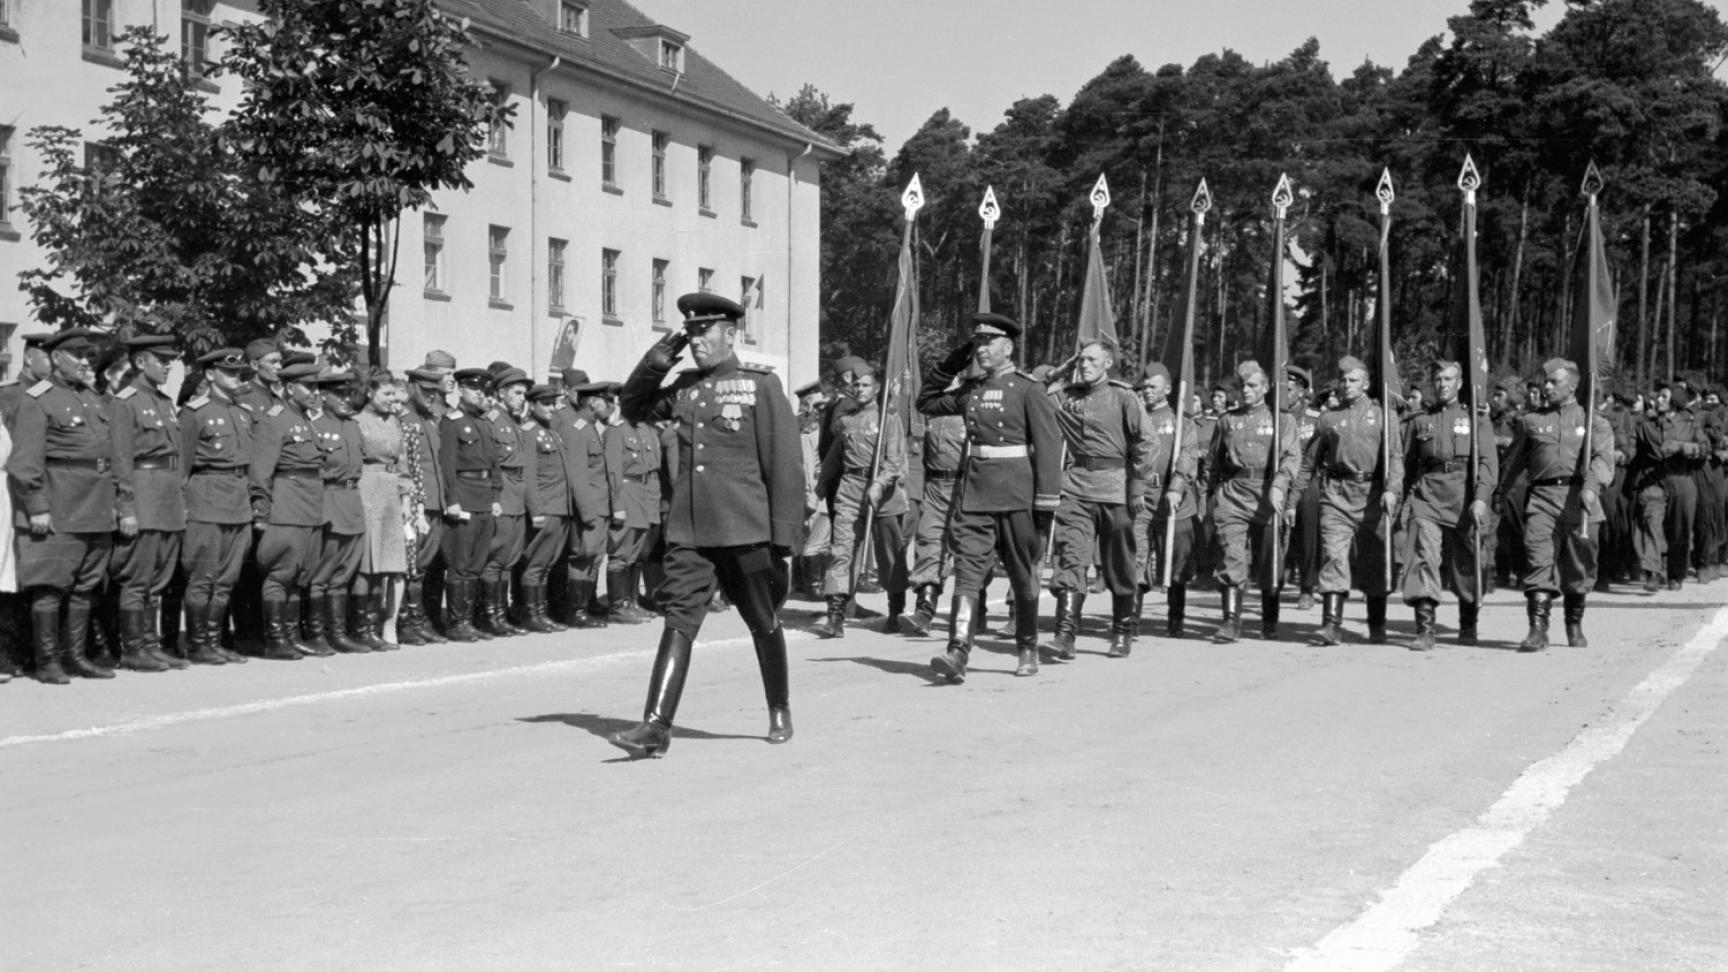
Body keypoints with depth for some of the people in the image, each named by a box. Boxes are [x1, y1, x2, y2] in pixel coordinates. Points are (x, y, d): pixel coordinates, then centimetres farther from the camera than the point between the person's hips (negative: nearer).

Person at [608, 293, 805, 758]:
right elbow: (634, 408, 22)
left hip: (746, 530, -4)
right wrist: (657, 360, 6)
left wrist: (784, 536, -10)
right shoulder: (685, 386, 11)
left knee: (764, 624, 12)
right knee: (678, 620, -6)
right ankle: (657, 726, -11)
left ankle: (780, 712, 30)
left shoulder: (760, 385, -5)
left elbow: (785, 464, -7)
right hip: (689, 531, 4)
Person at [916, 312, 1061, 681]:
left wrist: (1047, 501, -15)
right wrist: (948, 366, 11)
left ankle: (1027, 650, 25)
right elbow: (926, 402, 25)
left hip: (1017, 497, -4)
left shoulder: (1028, 389, -6)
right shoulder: (970, 390, 11)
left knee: (1023, 578, 9)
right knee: (966, 572, -9)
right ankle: (958, 653, -17)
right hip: (975, 495, 4)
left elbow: (1049, 444, -10)